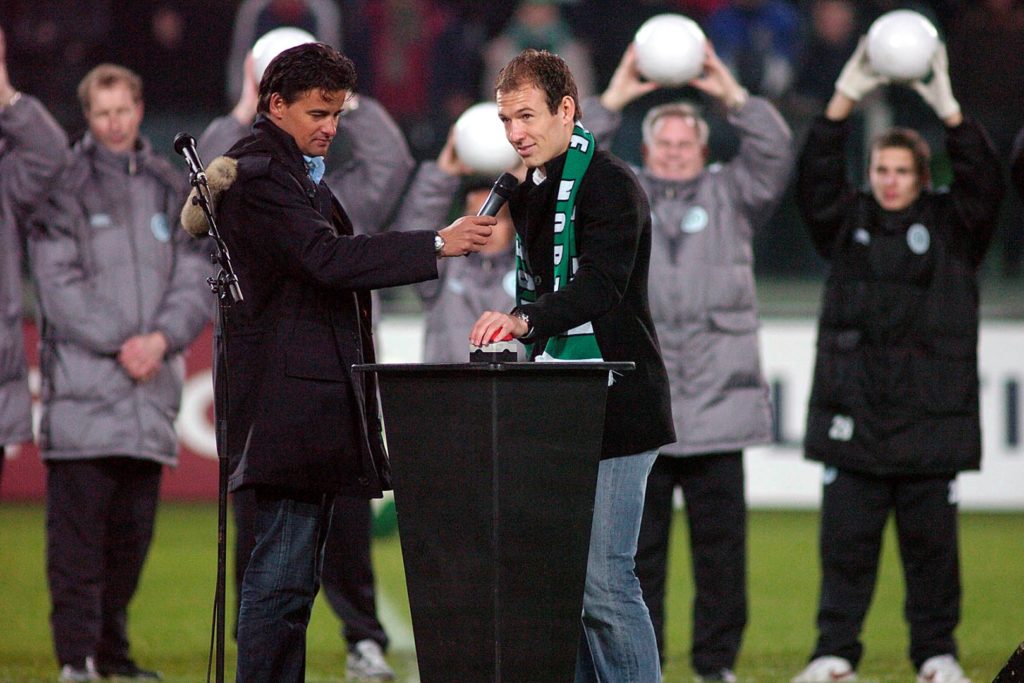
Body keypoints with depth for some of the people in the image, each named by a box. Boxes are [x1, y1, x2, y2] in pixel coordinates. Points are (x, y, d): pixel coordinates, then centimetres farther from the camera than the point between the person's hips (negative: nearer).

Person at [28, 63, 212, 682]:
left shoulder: (170, 189, 14)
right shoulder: (66, 186, 0)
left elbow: (197, 280, 9)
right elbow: (58, 283, -7)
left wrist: (162, 337, -8)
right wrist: (119, 343, -13)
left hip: (151, 391, 5)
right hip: (81, 387, -5)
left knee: (133, 527, 8)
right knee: (78, 528, -7)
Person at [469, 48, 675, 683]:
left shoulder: (610, 184, -11)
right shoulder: (528, 191, 17)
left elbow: (601, 286, -26)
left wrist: (524, 319, -40)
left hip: (614, 408, -9)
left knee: (604, 582, -13)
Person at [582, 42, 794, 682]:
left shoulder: (730, 196, 13)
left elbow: (776, 155, -1)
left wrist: (735, 96, -9)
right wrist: (612, 101, -6)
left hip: (718, 407, 0)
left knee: (722, 545, 2)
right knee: (638, 548, 2)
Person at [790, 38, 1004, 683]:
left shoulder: (951, 224, 7)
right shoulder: (849, 220, 10)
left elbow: (985, 184, -9)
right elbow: (816, 177, -5)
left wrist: (949, 109, -20)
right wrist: (845, 100, -16)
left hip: (931, 417, -1)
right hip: (853, 417, 1)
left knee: (932, 543, 3)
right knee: (846, 541, -1)